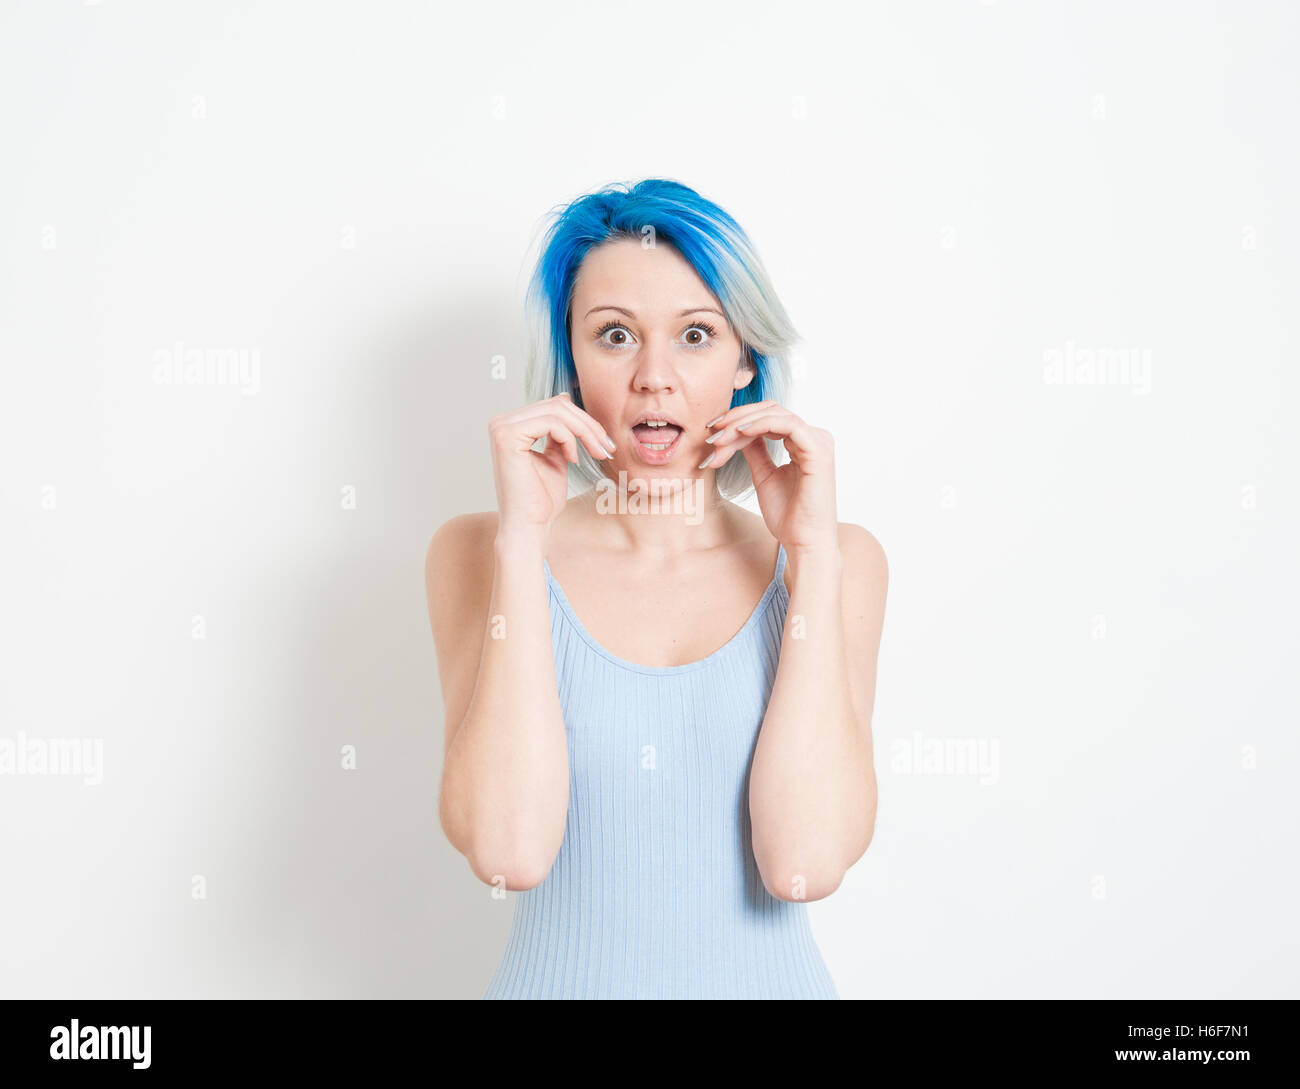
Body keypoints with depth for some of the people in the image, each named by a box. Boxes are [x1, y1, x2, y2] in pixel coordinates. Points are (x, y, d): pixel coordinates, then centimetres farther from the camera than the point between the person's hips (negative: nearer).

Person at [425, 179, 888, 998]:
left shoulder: (834, 561, -7)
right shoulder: (480, 552, -8)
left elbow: (806, 861, -20)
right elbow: (508, 852, -22)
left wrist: (813, 553, -19)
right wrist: (521, 537, -22)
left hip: (767, 977, 1)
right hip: (562, 976, 0)